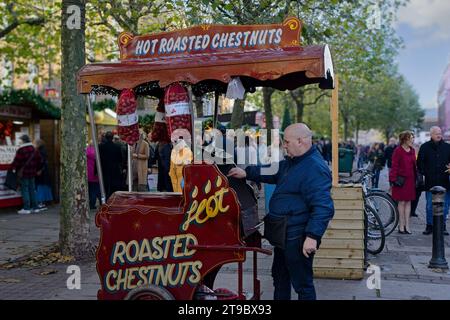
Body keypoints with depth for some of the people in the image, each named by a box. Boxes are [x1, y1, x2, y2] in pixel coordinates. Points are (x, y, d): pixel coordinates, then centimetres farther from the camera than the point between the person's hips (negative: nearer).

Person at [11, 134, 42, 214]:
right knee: (32, 189, 12)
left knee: (25, 190, -3)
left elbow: (17, 161, -16)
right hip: (32, 172, 8)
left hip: (23, 172, -7)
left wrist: (13, 167, 0)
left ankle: (26, 208, -3)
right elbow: (39, 160, 15)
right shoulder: (33, 149, 11)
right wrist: (36, 169, 22)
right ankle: (35, 207, 14)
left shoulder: (21, 150, -15)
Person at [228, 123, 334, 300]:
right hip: (284, 235, 11)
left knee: (302, 283, 2)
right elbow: (273, 171, 20)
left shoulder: (315, 168, -23)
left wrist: (313, 236, -31)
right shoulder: (292, 162, 10)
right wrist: (246, 173, 9)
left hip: (298, 238, -10)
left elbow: (323, 207, -28)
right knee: (280, 276, 24)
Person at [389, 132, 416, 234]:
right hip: (401, 179, -6)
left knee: (408, 202, 7)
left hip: (410, 179, 6)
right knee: (401, 202, -1)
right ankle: (401, 226, 7)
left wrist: (416, 177, 11)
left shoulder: (412, 150, 10)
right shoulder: (398, 151, -9)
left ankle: (407, 225, 12)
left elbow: (414, 165, 16)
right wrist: (393, 179, -15)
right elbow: (394, 166, -10)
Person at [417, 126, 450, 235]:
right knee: (430, 206, 4)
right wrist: (423, 174, -6)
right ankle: (429, 226, 13)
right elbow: (420, 163, 3)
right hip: (430, 182, -1)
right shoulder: (425, 147, 3)